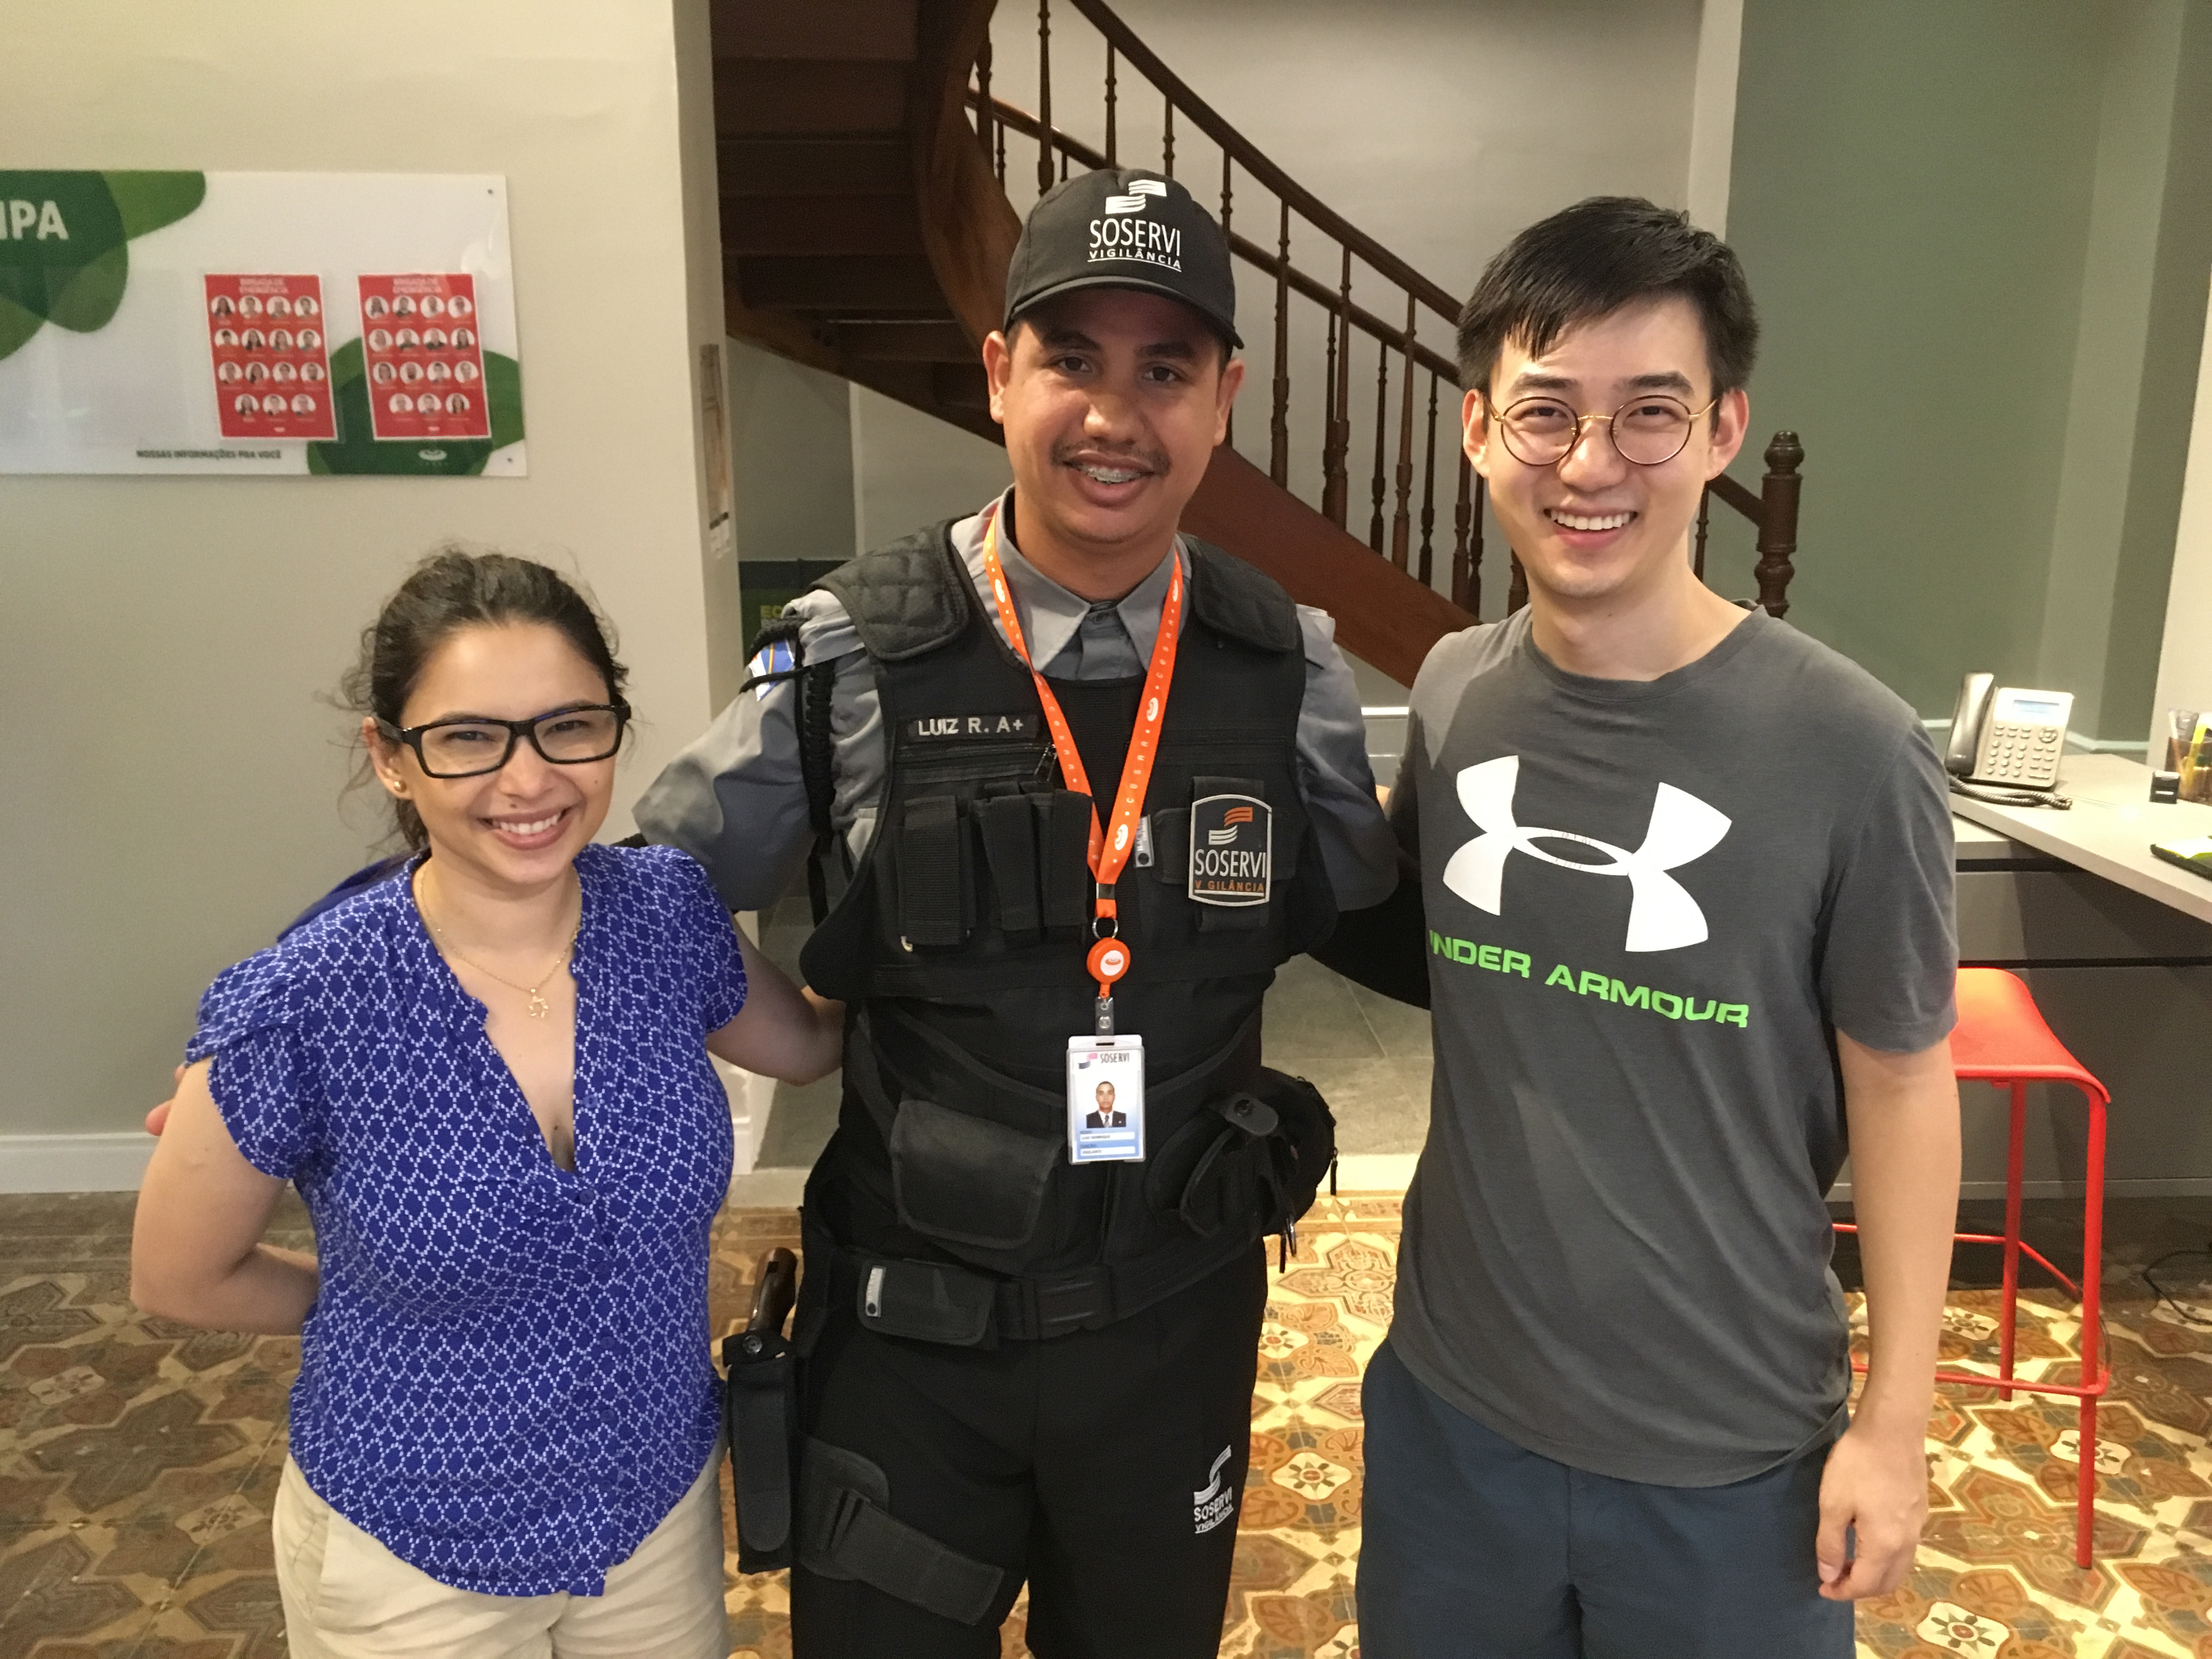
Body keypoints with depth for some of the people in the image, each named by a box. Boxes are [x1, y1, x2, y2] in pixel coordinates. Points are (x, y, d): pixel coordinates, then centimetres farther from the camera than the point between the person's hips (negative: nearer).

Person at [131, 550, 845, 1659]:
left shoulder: (669, 912, -14)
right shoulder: (299, 1013, -24)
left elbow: (806, 1045, 6)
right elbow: (178, 1280, -7)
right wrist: (405, 1303, 2)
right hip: (410, 1562, -3)